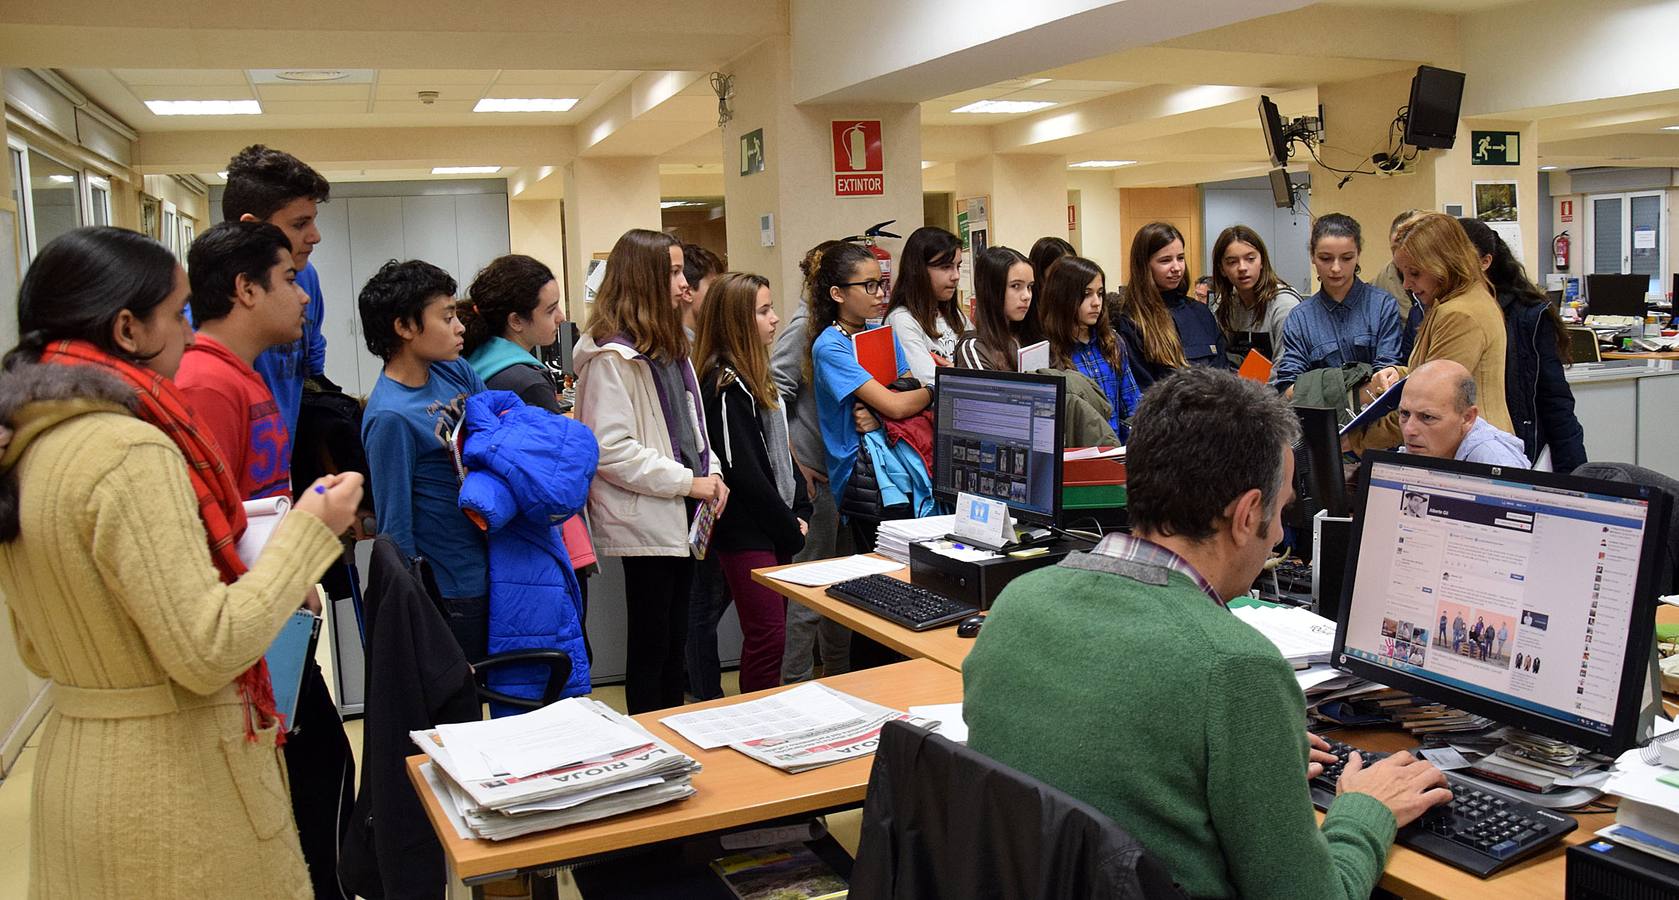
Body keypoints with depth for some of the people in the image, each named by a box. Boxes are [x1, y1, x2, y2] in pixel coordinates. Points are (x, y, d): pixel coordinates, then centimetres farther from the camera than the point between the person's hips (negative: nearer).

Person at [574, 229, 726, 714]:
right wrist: (687, 482, -17)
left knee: (675, 638, 17)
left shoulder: (670, 346, 14)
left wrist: (710, 472, 2)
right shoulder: (612, 356, -16)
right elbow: (611, 450, -21)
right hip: (644, 521, -9)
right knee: (650, 643, 3)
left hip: (680, 517, 9)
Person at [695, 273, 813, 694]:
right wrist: (791, 529, -12)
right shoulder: (725, 386, -15)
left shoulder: (756, 378, 14)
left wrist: (801, 513, 5)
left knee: (769, 635, 14)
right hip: (745, 534, -9)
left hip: (776, 531, 9)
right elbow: (743, 472, -19)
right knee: (767, 637, -6)